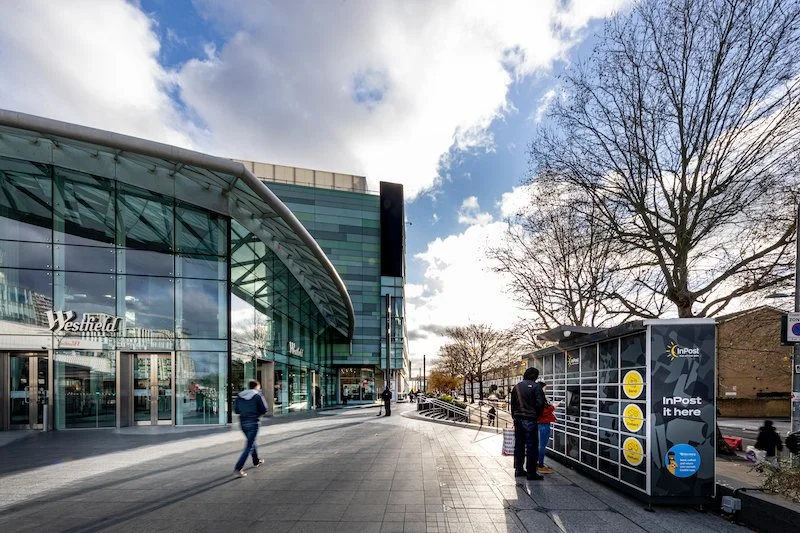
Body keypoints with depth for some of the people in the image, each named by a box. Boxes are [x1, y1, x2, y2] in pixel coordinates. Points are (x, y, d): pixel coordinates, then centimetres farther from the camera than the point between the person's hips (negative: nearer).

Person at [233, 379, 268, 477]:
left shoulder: (240, 396, 5)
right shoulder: (257, 396, -9)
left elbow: (236, 410, 7)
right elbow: (264, 410, -9)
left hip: (243, 422, 6)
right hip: (253, 422, -6)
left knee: (251, 441, 25)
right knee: (249, 446, -2)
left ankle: (256, 461, 40)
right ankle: (238, 468, -11)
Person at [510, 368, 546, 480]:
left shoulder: (517, 387, 10)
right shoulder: (536, 386, -9)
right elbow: (540, 403, -13)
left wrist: (514, 417, 17)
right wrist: (537, 415, 3)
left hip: (518, 419, 6)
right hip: (530, 419, -6)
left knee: (519, 445, 13)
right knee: (532, 446, 0)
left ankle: (518, 469, 20)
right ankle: (531, 472, 1)